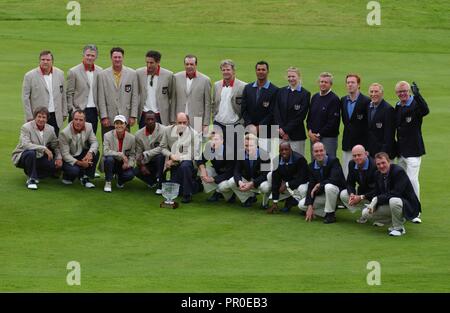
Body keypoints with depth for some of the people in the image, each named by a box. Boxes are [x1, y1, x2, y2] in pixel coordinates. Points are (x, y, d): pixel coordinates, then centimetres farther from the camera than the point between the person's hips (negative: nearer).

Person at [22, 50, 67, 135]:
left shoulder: (59, 74, 7)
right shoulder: (30, 76, -3)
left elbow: (63, 95, 13)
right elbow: (25, 98, -3)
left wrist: (64, 113, 10)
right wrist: (30, 117, -6)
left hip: (55, 117, 3)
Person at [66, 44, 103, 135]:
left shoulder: (99, 71, 9)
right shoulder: (73, 72, -2)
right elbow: (69, 94, -1)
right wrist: (72, 110, -7)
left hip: (94, 111, 4)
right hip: (79, 111, -4)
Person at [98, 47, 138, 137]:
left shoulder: (132, 74, 6)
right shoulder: (103, 75, 4)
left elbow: (135, 96, 6)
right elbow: (101, 98, 2)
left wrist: (133, 116, 1)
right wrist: (104, 117, -4)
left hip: (125, 118, 0)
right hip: (108, 119, 0)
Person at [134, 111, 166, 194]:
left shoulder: (163, 130, -17)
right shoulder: (139, 134, -2)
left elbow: (162, 148, -25)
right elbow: (138, 153, 1)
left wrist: (145, 154, -28)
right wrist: (141, 165, -16)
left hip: (162, 159, -4)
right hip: (148, 163, 4)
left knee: (160, 156, -36)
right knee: (136, 171, -19)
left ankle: (160, 185, -21)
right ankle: (154, 181, 13)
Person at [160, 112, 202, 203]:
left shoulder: (194, 134, -12)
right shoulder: (168, 130, 0)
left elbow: (194, 155, -15)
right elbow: (163, 147, 7)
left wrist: (176, 159, -20)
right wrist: (171, 156, -14)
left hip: (188, 162, -4)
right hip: (174, 165, 4)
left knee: (185, 166, -39)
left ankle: (187, 195, -23)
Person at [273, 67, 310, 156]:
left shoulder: (305, 94, -3)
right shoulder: (281, 92, 10)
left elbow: (300, 116, -8)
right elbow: (276, 112, 5)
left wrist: (286, 130, -10)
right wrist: (280, 129, -7)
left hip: (296, 135, -3)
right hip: (281, 135, 3)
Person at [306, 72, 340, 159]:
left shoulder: (334, 99, -7)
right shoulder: (315, 97, 13)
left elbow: (333, 122, -12)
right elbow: (309, 117, 17)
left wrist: (319, 134, -11)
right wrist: (310, 132, 1)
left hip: (328, 138, -6)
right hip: (313, 137, 6)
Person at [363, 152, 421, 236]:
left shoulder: (399, 172, -21)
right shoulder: (378, 174, 3)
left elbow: (396, 193, -28)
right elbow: (377, 194, 6)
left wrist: (377, 199, -25)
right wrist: (373, 204, -16)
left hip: (408, 206, -8)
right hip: (389, 204, 8)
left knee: (394, 200, -41)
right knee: (366, 213, -1)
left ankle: (399, 228, -16)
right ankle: (397, 221, 9)